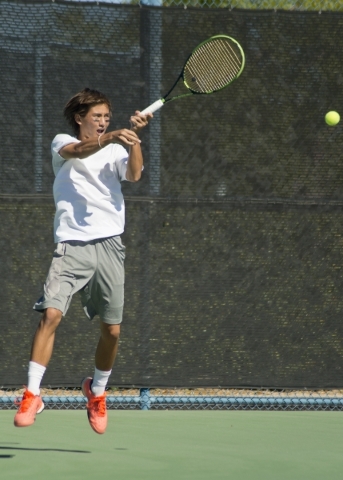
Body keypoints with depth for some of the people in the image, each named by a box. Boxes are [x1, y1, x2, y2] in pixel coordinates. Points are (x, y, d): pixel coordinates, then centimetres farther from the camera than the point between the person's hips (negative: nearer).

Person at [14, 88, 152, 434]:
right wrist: (111, 138, -34)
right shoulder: (62, 143, 8)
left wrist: (134, 136, -18)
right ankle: (32, 395, -16)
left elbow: (133, 175, -5)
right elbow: (77, 151, -16)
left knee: (112, 329, 2)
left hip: (109, 245, 3)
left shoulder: (116, 150, 16)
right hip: (71, 244, -3)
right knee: (51, 314, -19)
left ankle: (97, 390, 27)